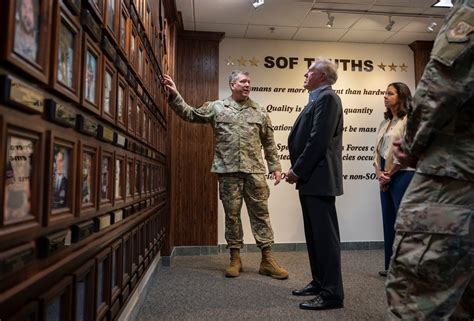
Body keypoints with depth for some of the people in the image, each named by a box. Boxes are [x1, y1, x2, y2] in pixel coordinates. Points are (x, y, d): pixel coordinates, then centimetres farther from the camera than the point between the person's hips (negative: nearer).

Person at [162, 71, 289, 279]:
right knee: (231, 214, 6)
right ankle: (235, 258, 19)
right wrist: (175, 95, -1)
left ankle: (267, 260, 12)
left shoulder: (259, 111, 11)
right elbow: (190, 114, 10)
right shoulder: (216, 107, 9)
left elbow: (269, 143, 11)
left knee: (260, 213, 3)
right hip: (228, 171, -1)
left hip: (255, 171, 1)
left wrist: (275, 166, 6)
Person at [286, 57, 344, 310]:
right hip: (311, 178, 10)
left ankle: (332, 294, 8)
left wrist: (297, 171, -15)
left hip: (319, 178, -10)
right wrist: (298, 171, 11)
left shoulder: (327, 97, -10)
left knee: (325, 235, -3)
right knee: (314, 235, 16)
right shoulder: (318, 98, 21)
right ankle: (319, 283, 28)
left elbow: (319, 140, -20)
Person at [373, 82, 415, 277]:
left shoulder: (408, 120, -6)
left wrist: (388, 173, -9)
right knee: (389, 222, 11)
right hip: (386, 178, 8)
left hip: (402, 175, -8)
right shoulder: (385, 122, 17)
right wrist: (379, 173, -2)